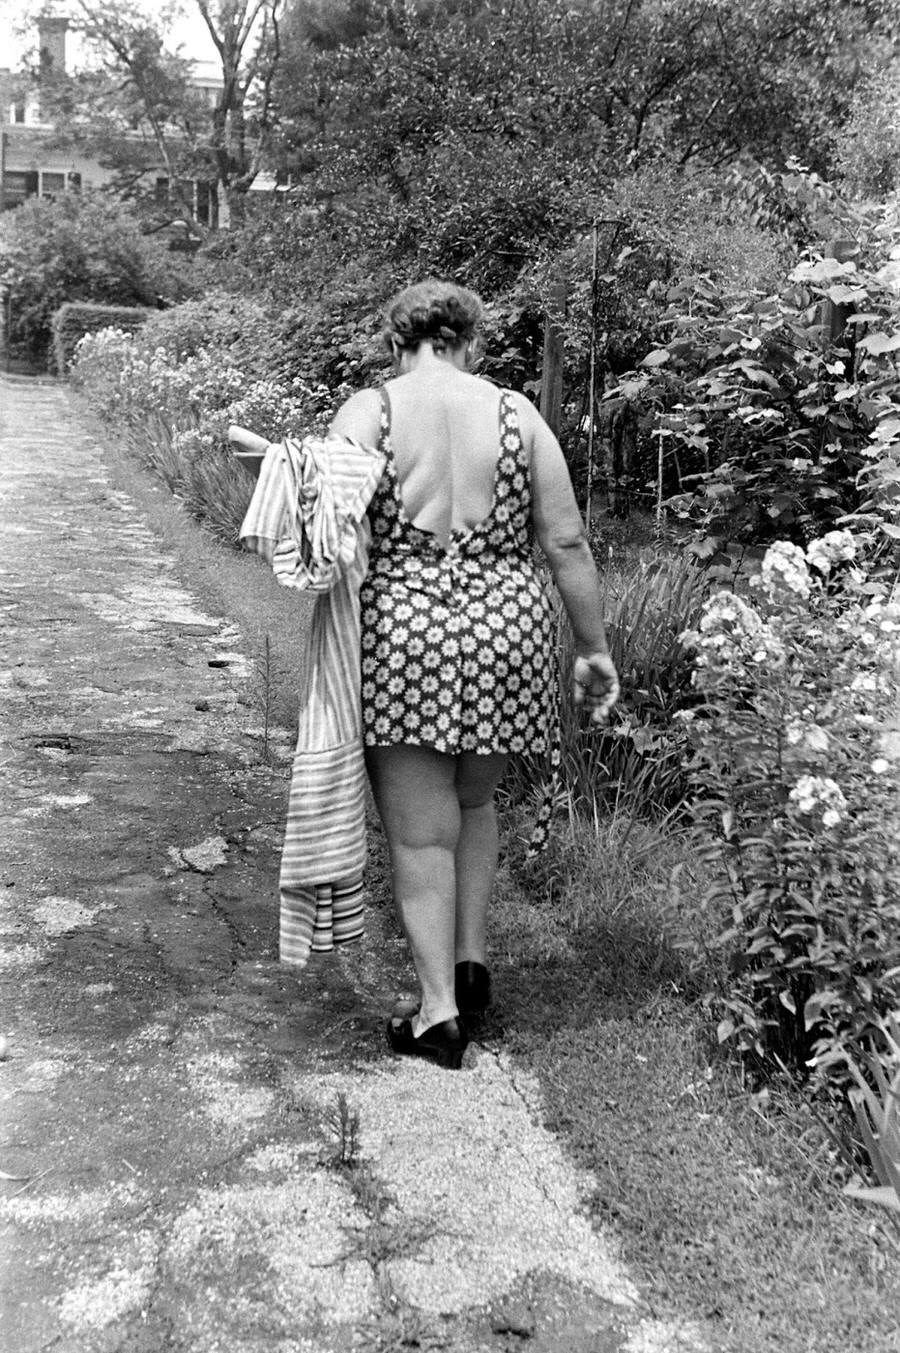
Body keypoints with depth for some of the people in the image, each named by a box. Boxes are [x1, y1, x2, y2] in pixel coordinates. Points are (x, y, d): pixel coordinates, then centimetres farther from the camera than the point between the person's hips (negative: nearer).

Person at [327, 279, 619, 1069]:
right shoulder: (516, 415, 3)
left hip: (399, 630, -2)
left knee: (420, 831, 7)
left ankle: (440, 1011, 10)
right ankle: (472, 960, 24)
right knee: (474, 801, 26)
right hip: (506, 631, 3)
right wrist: (594, 648, 11)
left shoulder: (368, 412, -2)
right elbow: (567, 545, 3)